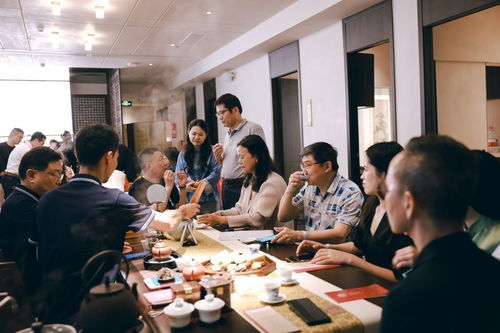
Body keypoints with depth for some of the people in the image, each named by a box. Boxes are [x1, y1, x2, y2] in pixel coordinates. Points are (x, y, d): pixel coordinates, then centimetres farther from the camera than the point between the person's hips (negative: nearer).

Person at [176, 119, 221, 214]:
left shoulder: (211, 153, -1)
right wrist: (185, 186, -13)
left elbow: (216, 172, -8)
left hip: (208, 198, -2)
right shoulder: (183, 154, 10)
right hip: (189, 198, 3)